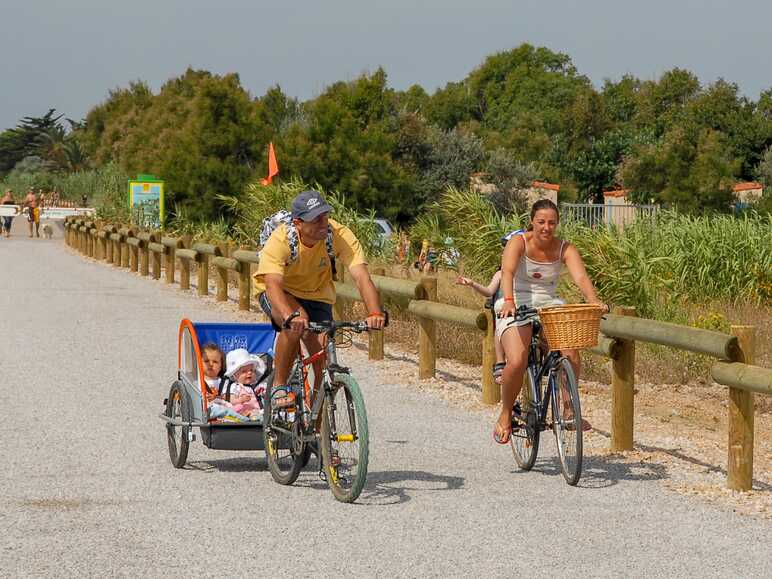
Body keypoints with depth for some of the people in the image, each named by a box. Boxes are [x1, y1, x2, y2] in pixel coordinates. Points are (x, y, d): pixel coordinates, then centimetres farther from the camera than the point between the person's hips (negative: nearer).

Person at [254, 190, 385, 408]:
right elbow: (272, 284, -45)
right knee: (296, 321, -36)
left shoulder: (340, 236, -27)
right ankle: (278, 387, -17)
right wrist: (290, 316, -64)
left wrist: (375, 313, -53)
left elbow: (362, 277, -35)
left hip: (317, 297, 3)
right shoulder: (280, 239, -32)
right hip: (280, 294, -3)